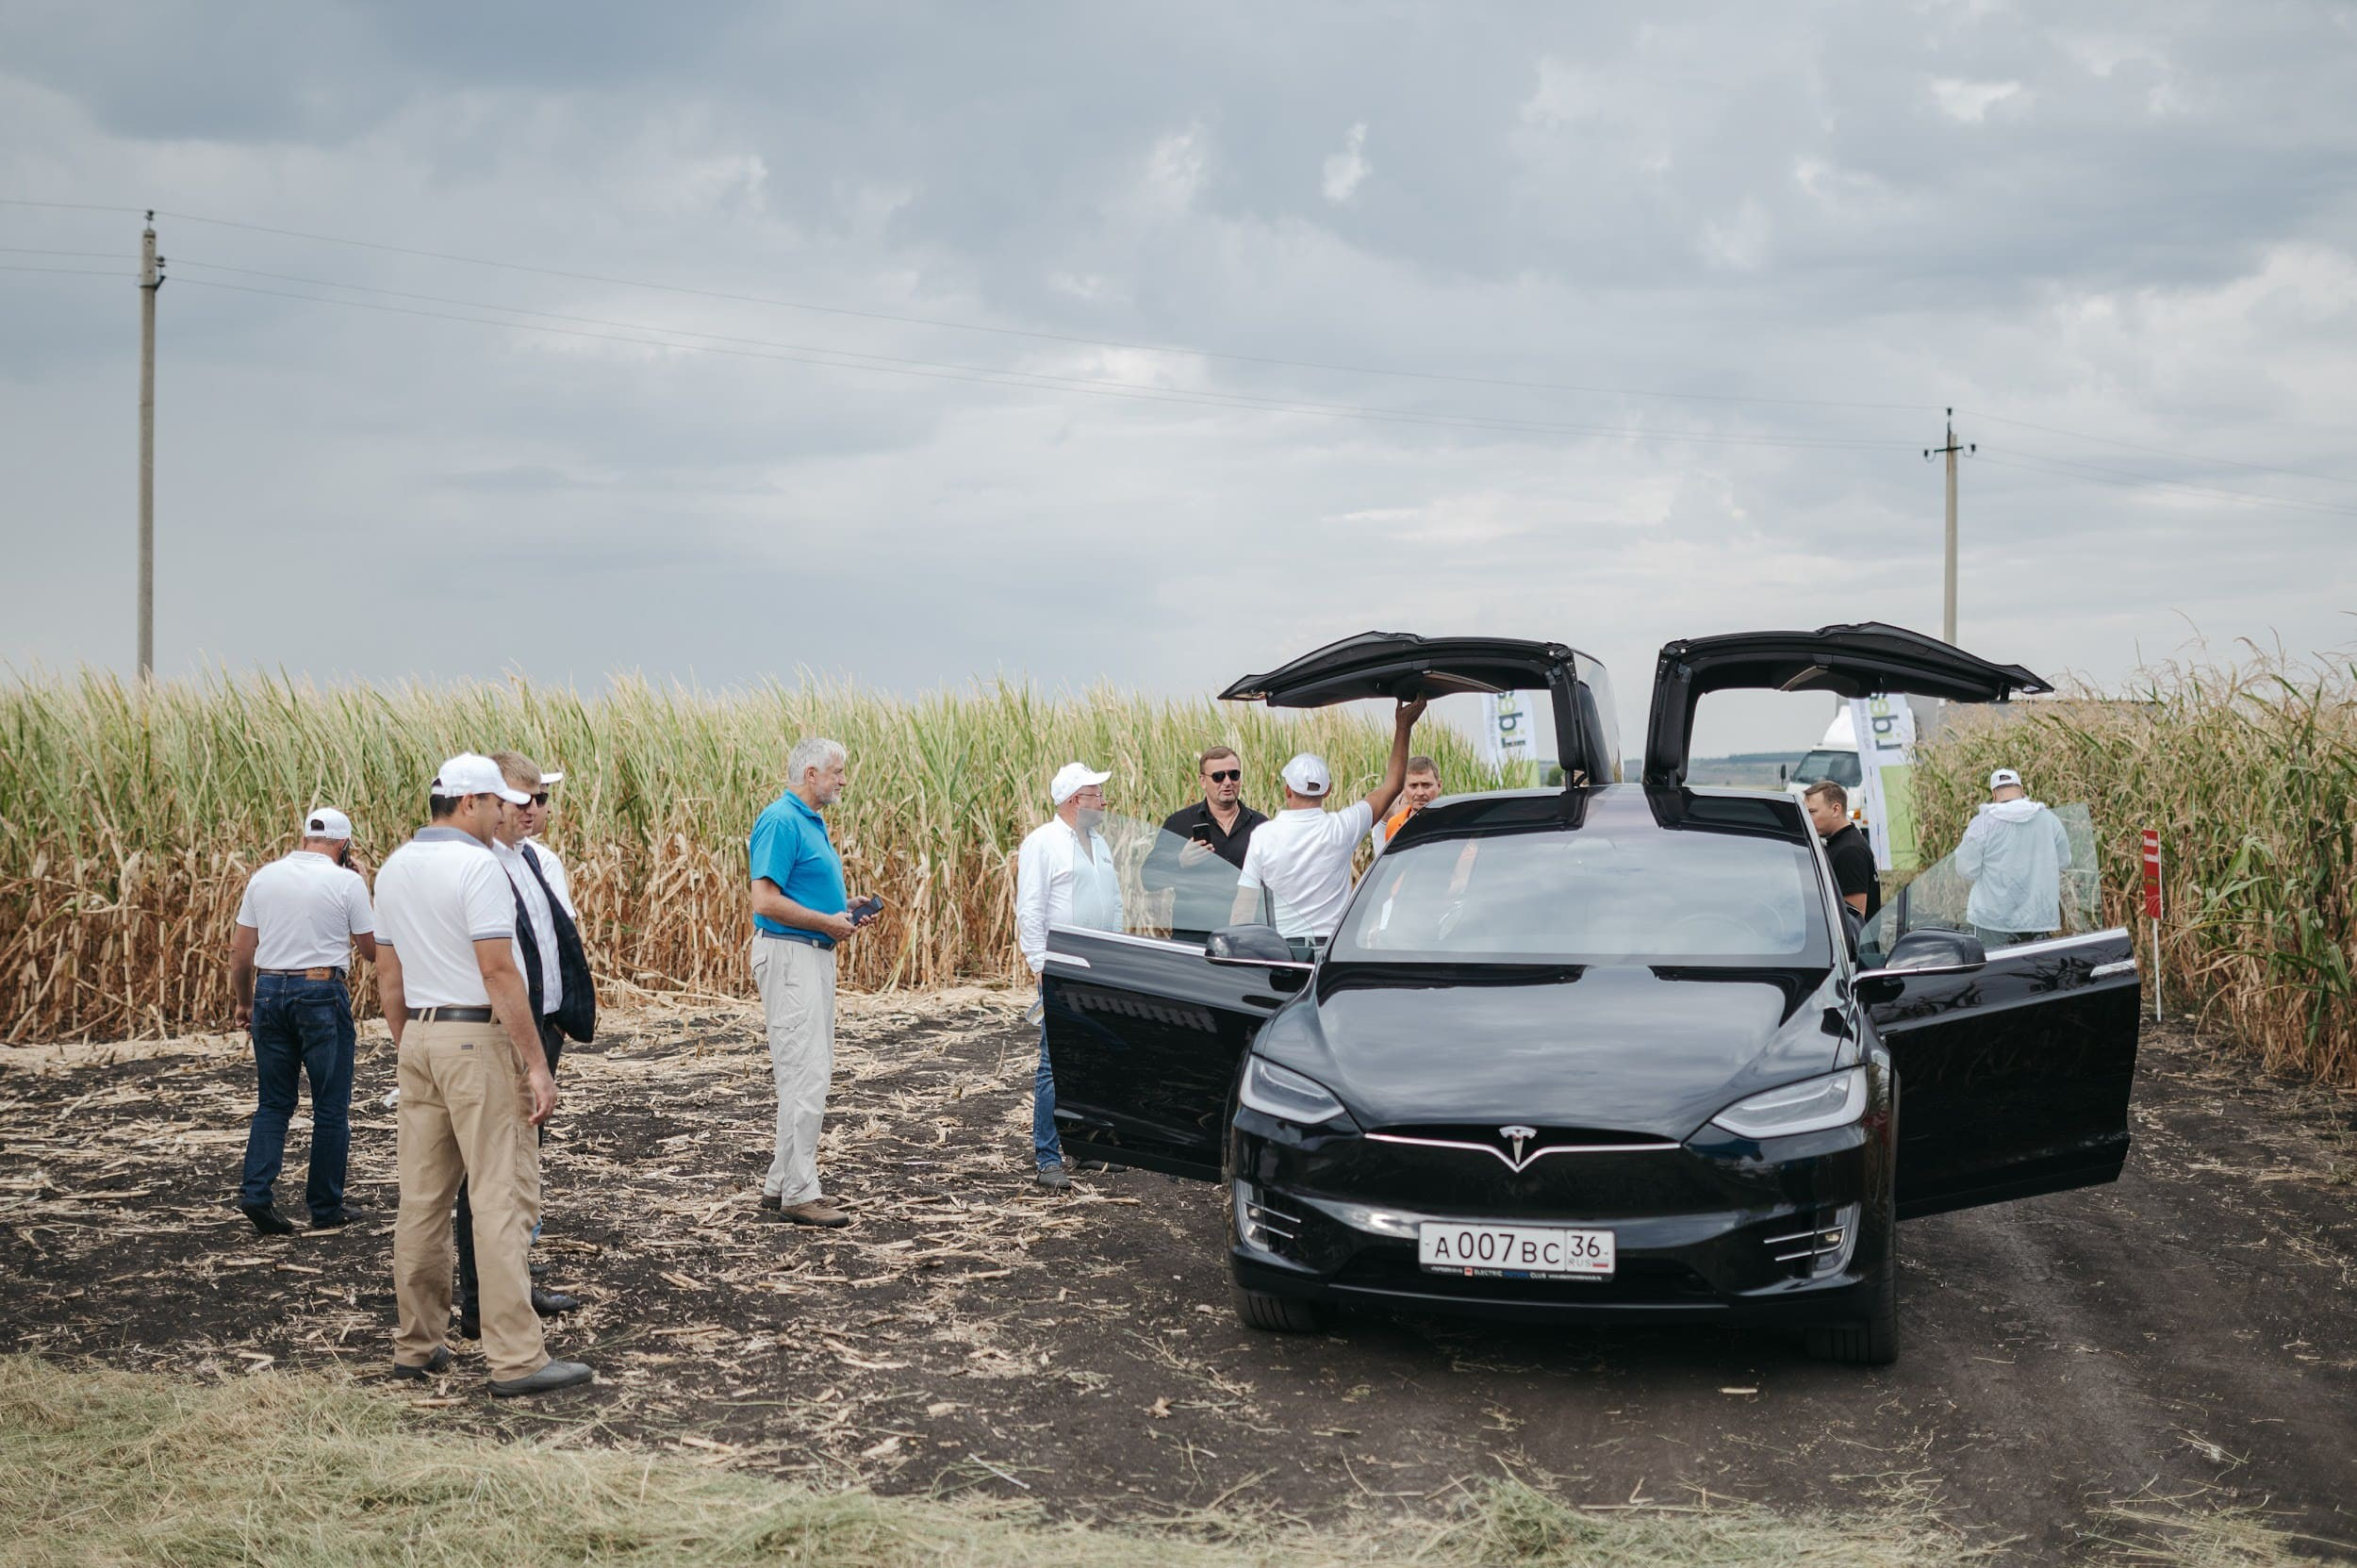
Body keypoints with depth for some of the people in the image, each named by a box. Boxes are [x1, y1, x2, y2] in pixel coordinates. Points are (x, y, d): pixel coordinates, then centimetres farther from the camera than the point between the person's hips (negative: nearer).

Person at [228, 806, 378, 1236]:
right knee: (330, 1106, 6)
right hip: (321, 992, -4)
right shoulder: (346, 882, -5)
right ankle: (325, 1208, 9)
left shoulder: (264, 877, 7)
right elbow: (373, 949, 1)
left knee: (273, 1102, 12)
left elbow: (240, 952, 9)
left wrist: (244, 1002, 20)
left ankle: (255, 1192, -3)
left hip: (270, 991, 4)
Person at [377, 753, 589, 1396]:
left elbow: (389, 975, 16)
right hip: (480, 1038, -8)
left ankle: (417, 1345, 17)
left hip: (420, 1036, 8)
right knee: (503, 1198, -7)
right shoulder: (476, 866, -13)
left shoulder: (395, 869, 11)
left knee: (422, 1197, 12)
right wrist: (536, 1065, -16)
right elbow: (498, 971, -18)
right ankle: (517, 1358, -8)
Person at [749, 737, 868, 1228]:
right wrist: (828, 922, -16)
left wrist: (842, 907, 9)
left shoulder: (811, 821, 16)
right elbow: (766, 901, -23)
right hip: (788, 954, -11)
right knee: (805, 1073, -10)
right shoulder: (780, 822, -16)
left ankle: (780, 1185, 19)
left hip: (815, 955, 11)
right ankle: (799, 1194, -5)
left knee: (812, 1071, 12)